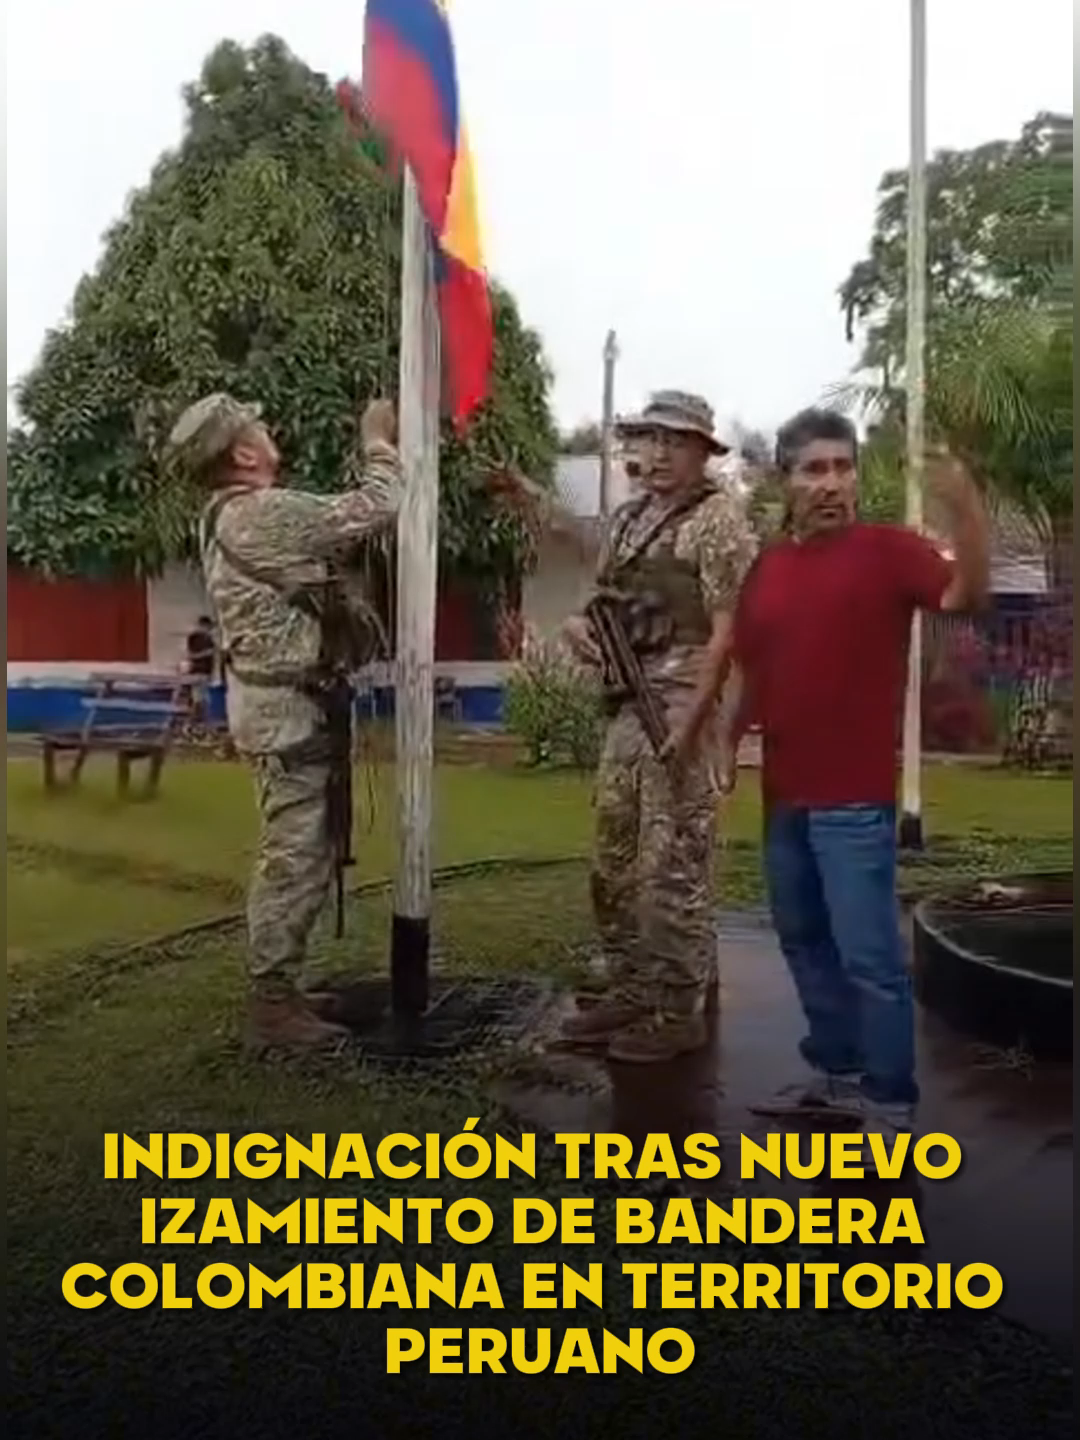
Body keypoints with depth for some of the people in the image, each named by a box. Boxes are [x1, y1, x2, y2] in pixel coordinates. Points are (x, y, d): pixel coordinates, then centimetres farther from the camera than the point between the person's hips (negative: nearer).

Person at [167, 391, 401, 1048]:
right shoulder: (261, 514, -18)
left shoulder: (236, 515, 15)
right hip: (284, 704, -11)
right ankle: (273, 1004, 4)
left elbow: (336, 525, 18)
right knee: (292, 857, -5)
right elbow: (373, 511, -17)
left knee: (304, 853, 16)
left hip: (286, 699, 11)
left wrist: (374, 455, 14)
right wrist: (379, 441, -1)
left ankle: (280, 986, 26)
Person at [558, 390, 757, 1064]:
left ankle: (680, 1010, 8)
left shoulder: (718, 517, -6)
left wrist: (691, 717, -20)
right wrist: (580, 621, 1)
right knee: (615, 858, 13)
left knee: (674, 864, -4)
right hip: (626, 704, 8)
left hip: (681, 702, -8)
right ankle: (630, 991, 26)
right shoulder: (629, 516, 17)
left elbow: (726, 627, -13)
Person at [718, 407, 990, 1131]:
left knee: (870, 955, -3)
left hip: (856, 798, -7)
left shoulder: (888, 548, -7)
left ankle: (892, 1103, 12)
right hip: (784, 792, 7)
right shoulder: (767, 564, 9)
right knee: (804, 940, 18)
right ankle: (835, 1070, 35)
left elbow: (967, 594, -24)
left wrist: (964, 506, -37)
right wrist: (728, 744, 13)